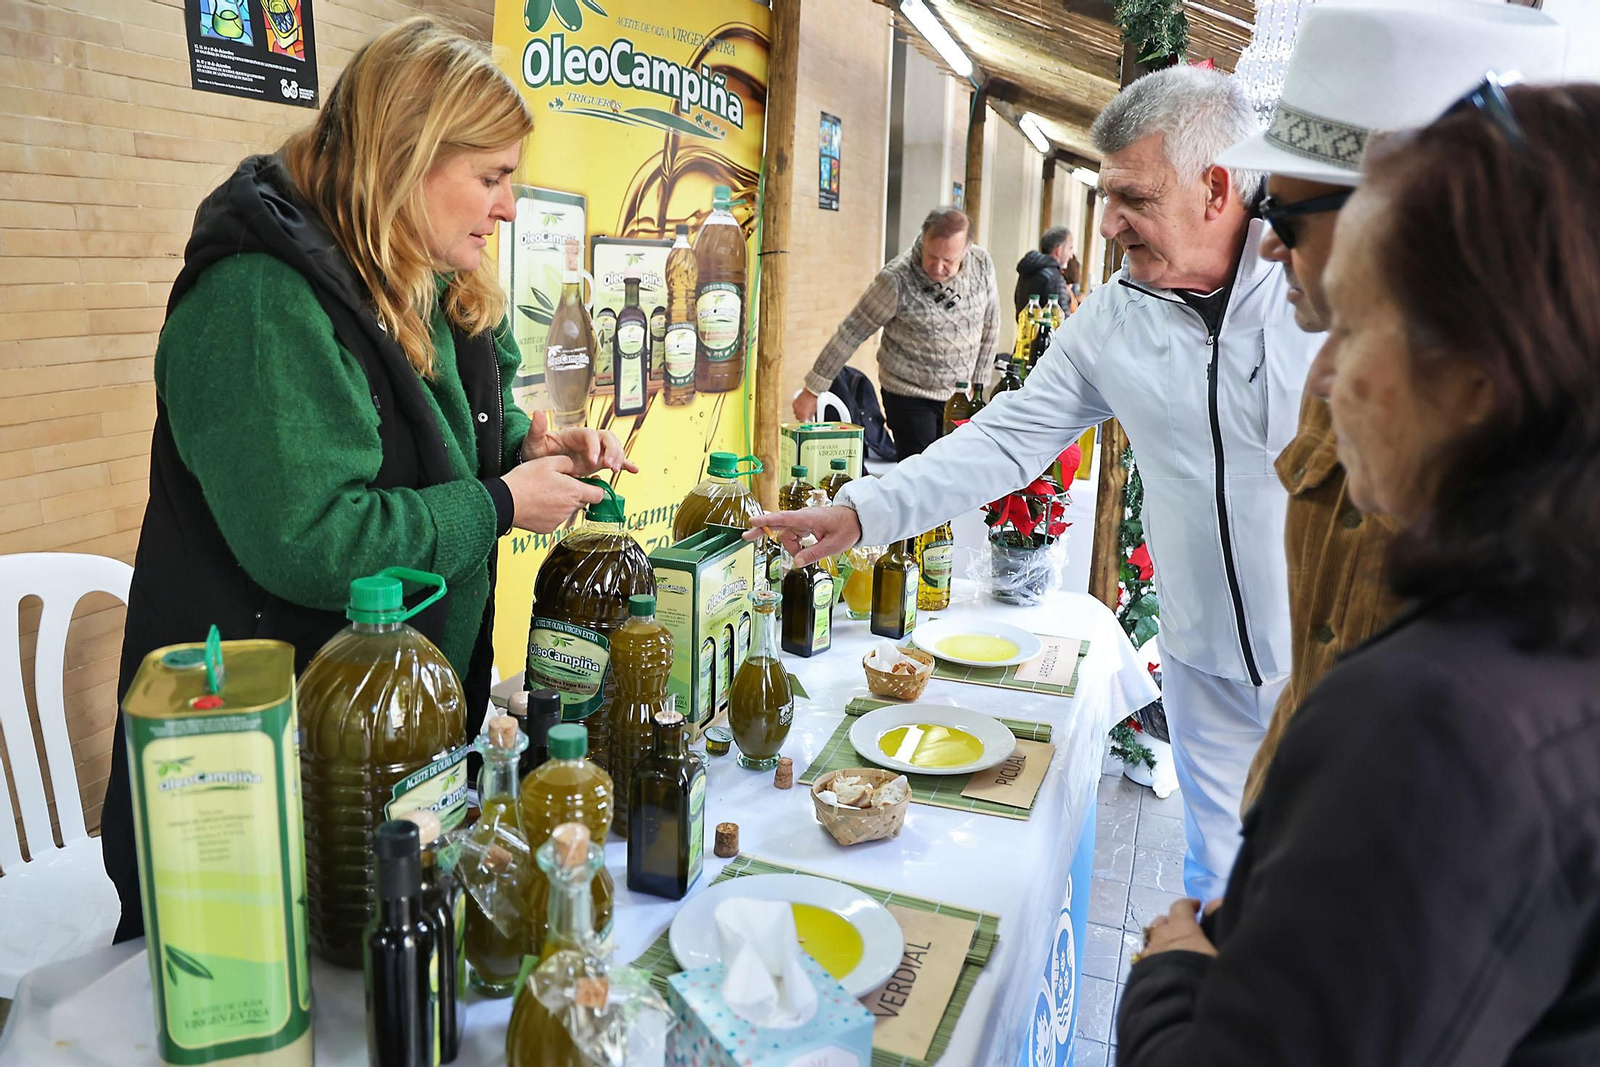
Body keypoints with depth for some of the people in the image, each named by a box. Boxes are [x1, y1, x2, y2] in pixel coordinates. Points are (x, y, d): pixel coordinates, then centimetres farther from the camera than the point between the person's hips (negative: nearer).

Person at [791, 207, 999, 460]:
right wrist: (812, 391, -11)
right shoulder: (896, 279, -20)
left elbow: (989, 327, 6)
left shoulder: (982, 265, -7)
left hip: (959, 397, 4)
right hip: (909, 396, -4)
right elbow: (852, 332, -14)